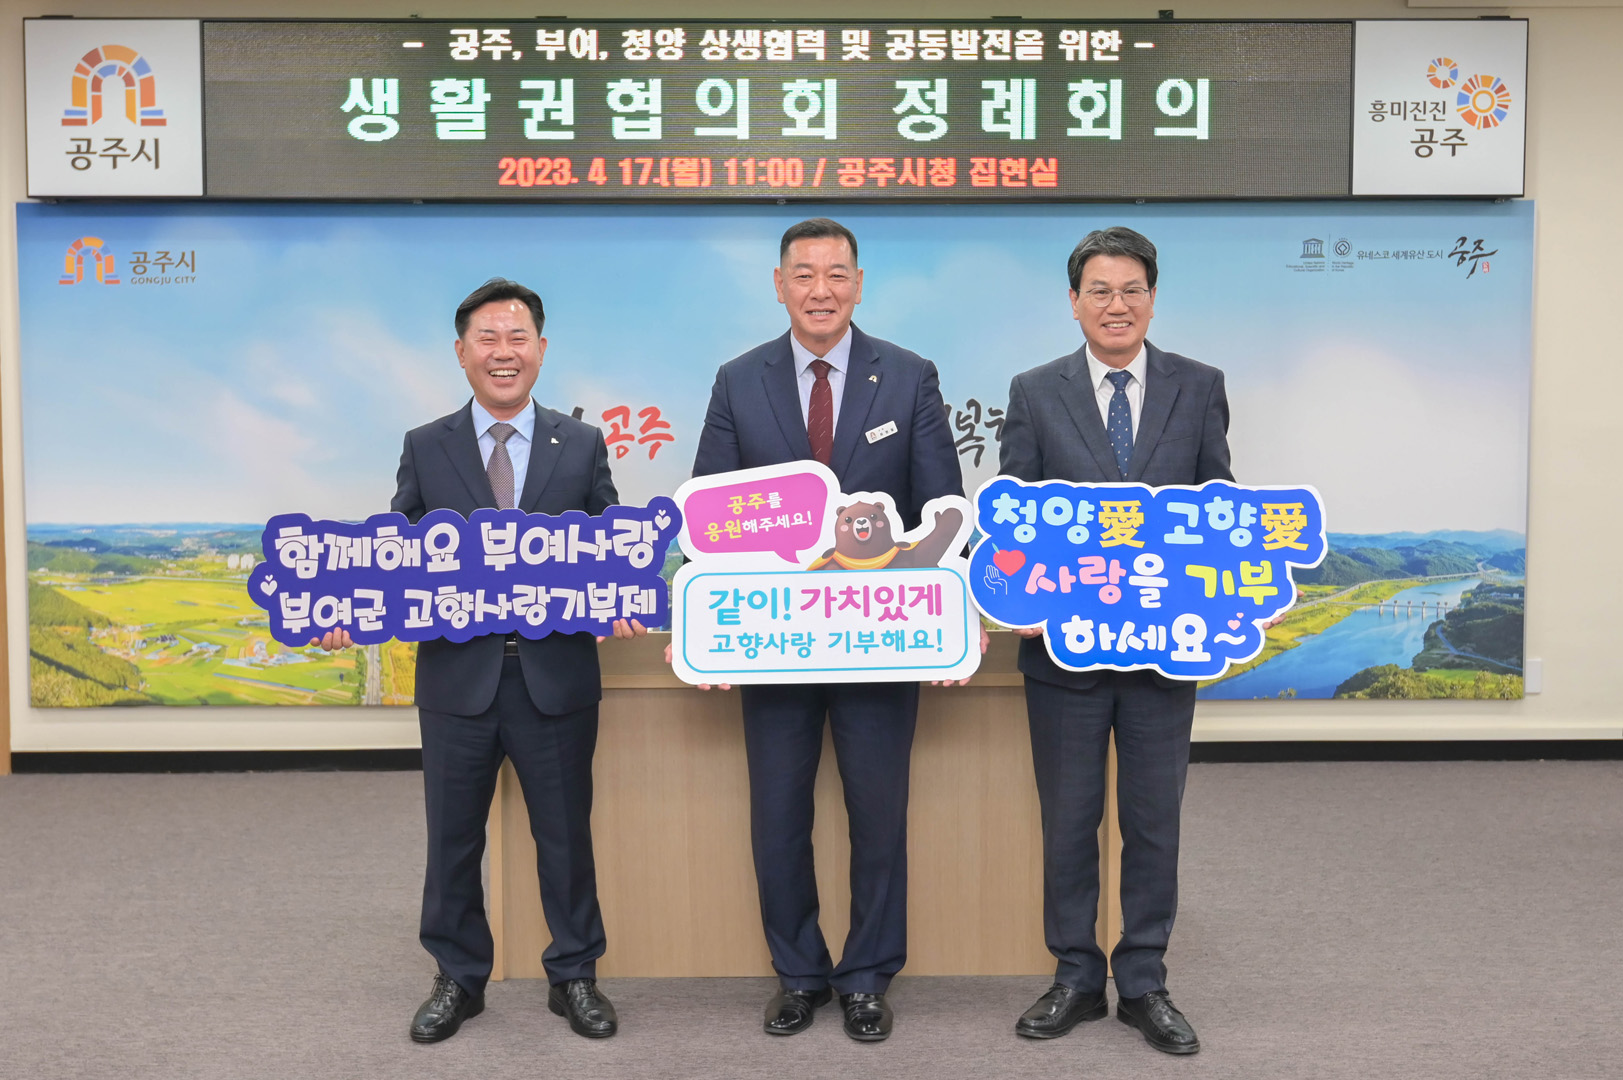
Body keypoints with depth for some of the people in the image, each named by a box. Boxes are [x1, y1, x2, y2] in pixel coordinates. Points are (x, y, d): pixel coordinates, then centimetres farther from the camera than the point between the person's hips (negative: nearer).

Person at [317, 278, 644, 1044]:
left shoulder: (582, 445, 3)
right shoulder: (425, 448, 4)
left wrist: (622, 606, -19)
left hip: (556, 674, 0)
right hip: (457, 674, 1)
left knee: (565, 835, 12)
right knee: (452, 838, 13)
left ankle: (573, 976, 29)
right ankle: (458, 979, 32)